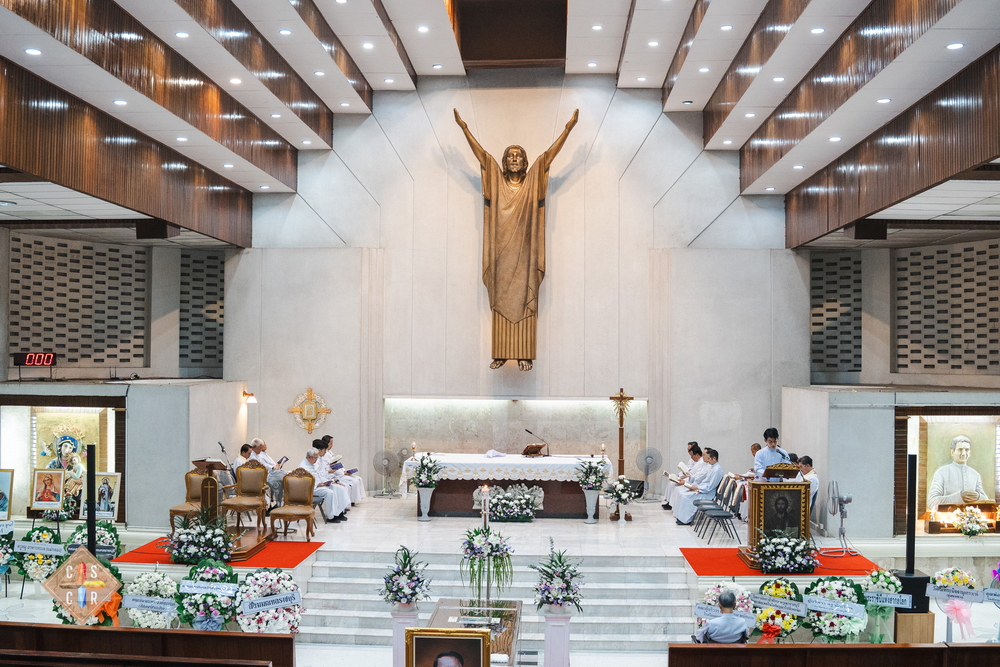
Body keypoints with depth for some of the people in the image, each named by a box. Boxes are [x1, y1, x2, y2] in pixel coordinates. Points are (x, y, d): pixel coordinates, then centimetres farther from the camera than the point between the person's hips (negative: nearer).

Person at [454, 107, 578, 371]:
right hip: (501, 251, 1)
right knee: (500, 300, 2)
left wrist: (569, 127, -6)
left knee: (524, 301, -1)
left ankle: (524, 355, 1)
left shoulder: (533, 182, 7)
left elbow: (549, 154, 0)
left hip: (524, 252, -1)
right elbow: (481, 154, 4)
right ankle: (500, 355, 6)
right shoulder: (496, 181, 9)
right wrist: (464, 128, -3)